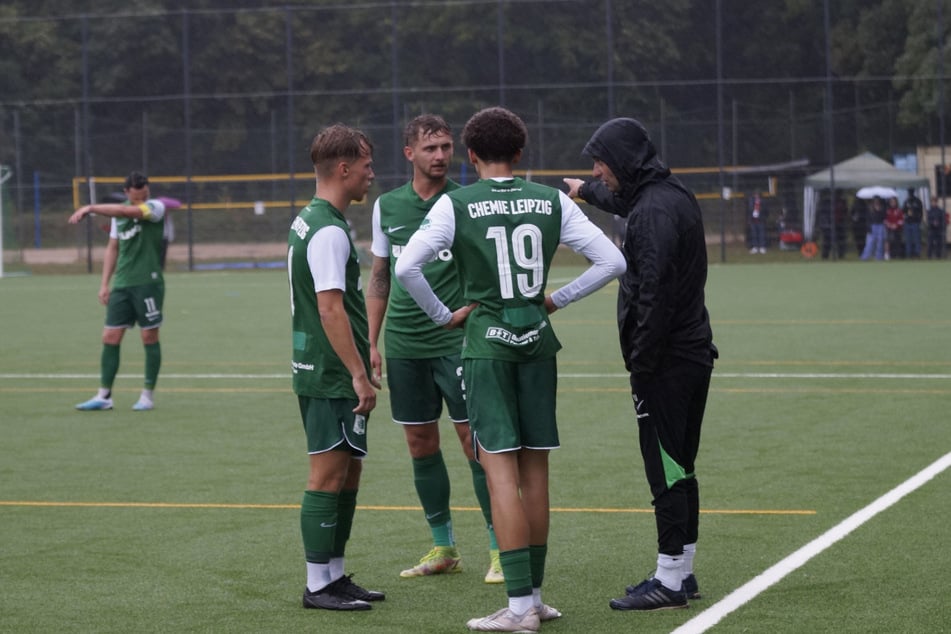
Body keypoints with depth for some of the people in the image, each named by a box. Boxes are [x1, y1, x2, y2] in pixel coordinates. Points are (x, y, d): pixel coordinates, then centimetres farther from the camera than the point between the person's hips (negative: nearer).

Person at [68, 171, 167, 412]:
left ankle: (148, 396, 9)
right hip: (121, 284, 5)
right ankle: (104, 396, 6)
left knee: (150, 337, 0)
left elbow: (127, 211, -25)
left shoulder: (156, 207, -8)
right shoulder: (119, 213, 11)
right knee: (110, 337, 2)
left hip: (148, 283, -5)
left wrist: (90, 208, -24)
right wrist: (105, 283, 12)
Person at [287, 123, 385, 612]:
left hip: (315, 368, 10)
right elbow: (330, 309, -24)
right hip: (332, 375, -10)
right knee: (329, 475, -5)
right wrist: (359, 375, -23)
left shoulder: (306, 222, 15)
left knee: (348, 471, 14)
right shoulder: (329, 232, -17)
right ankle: (318, 585, 0)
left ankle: (335, 576, 20)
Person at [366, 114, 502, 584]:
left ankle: (500, 548, 3)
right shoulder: (387, 206, 9)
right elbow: (380, 277, 15)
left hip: (456, 340, -4)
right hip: (403, 346, 4)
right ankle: (443, 548, 19)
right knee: (421, 445, 8)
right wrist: (371, 342, 11)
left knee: (475, 441, -5)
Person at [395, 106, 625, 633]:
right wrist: (556, 299, 10)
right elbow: (612, 261, 1)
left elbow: (406, 267, -15)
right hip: (538, 340, 3)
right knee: (535, 467, 11)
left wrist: (444, 316, -2)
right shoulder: (552, 201, 3)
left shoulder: (455, 204, -6)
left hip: (487, 339, -3)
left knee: (500, 468, -5)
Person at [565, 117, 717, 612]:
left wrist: (641, 361, -20)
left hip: (663, 362, -10)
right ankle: (682, 572, 22)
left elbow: (654, 293, -24)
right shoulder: (674, 196, 13)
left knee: (666, 471, -6)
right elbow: (624, 199, 38)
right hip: (694, 353, 10)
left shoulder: (653, 211, -18)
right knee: (679, 469, 15)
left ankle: (670, 582, -2)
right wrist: (586, 190, 55)